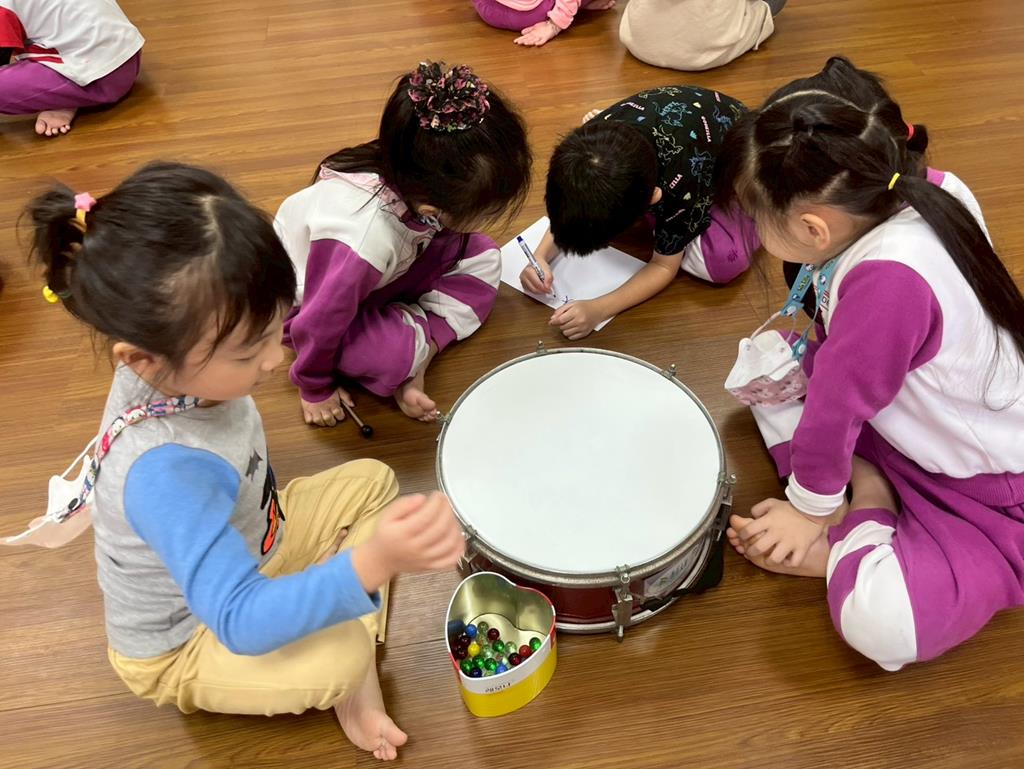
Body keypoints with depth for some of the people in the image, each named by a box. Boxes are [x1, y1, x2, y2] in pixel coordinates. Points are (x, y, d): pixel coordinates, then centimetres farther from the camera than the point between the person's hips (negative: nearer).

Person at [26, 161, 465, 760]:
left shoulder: (173, 364, -21)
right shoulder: (166, 473, -45)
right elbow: (243, 622, -48)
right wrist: (373, 563, -60)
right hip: (181, 647, -8)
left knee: (371, 481, 4)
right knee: (339, 657, -34)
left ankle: (354, 674, 2)